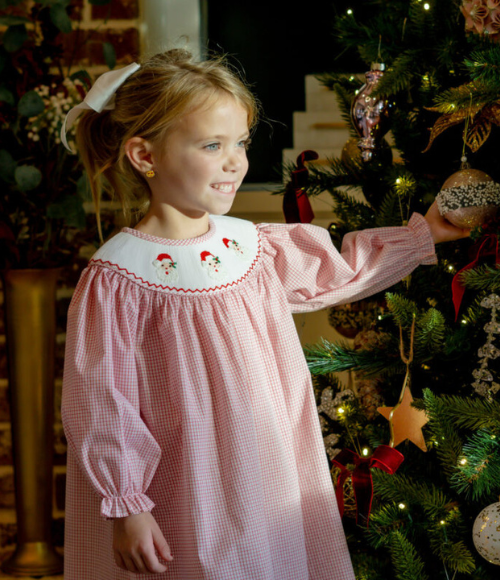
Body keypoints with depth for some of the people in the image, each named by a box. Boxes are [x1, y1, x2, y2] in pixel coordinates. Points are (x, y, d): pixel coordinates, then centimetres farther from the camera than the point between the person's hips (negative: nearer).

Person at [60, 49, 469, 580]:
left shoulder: (256, 247, 3)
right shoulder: (117, 278, -15)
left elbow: (340, 268, 21)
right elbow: (101, 402, -13)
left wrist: (422, 234, 21)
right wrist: (126, 509, -13)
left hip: (275, 491, 6)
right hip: (184, 507, -6)